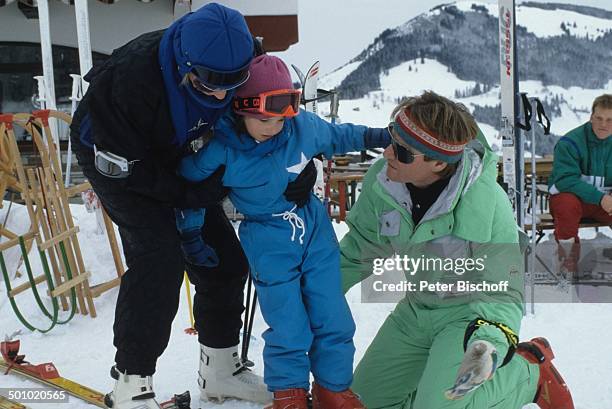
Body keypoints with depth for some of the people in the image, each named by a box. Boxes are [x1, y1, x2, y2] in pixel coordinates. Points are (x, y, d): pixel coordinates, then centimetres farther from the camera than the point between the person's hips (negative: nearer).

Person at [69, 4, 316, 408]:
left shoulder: (236, 64, -25)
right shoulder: (131, 79, -40)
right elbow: (121, 166, -29)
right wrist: (192, 193, -30)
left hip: (171, 156, 6)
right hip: (114, 157, -6)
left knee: (224, 257, 3)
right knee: (159, 255, -22)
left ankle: (220, 369, 20)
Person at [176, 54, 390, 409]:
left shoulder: (304, 126, -10)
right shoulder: (221, 151, -18)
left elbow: (337, 137, 13)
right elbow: (191, 186, -2)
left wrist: (377, 137, 11)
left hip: (316, 231, 3)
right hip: (269, 244, -3)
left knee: (334, 320, 7)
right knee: (288, 328, -1)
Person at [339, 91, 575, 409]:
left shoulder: (486, 202, -29)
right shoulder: (380, 182, -15)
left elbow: (503, 292, -19)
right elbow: (359, 249, 4)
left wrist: (492, 341, -38)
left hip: (474, 313, -6)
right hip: (416, 310, 6)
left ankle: (529, 373, 2)